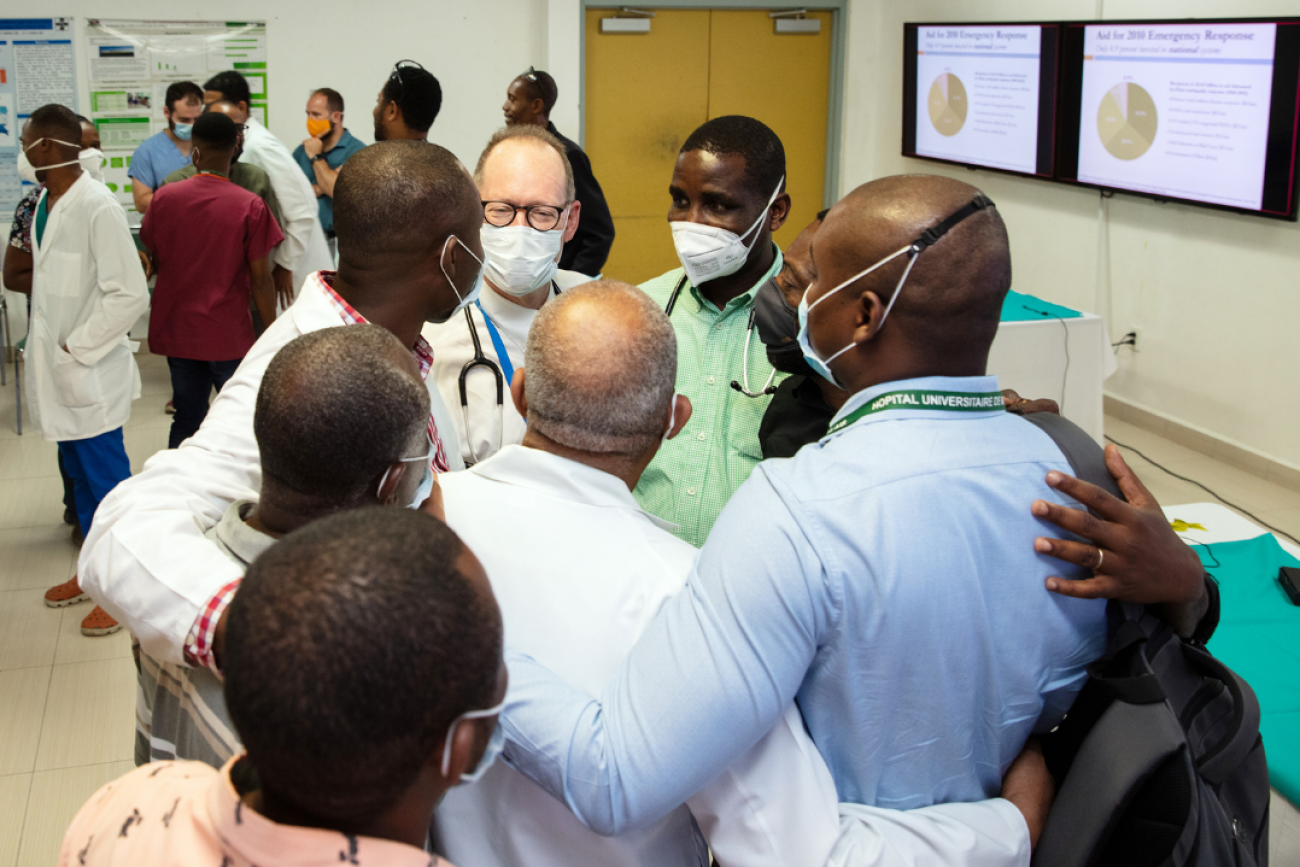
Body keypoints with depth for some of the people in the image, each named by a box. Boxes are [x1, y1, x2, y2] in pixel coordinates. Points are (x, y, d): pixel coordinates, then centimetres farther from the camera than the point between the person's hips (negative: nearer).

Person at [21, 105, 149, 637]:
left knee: (107, 480, 4)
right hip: (58, 369, 8)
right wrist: (49, 350, 8)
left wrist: (77, 348, -17)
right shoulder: (45, 203, 6)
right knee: (80, 476, 20)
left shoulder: (97, 208, -20)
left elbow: (130, 295, -22)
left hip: (90, 374, -8)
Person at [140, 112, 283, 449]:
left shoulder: (164, 197, -3)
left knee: (186, 421, 14)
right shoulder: (250, 207, -13)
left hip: (176, 332, 4)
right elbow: (260, 279, -11)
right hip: (229, 335, -4)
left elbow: (153, 259, 9)